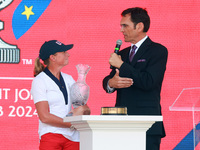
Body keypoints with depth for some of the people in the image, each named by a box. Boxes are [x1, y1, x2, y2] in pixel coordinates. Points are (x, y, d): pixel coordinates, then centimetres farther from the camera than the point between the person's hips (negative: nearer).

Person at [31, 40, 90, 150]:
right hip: (50, 136, -5)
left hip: (73, 137, 5)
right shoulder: (39, 81, 0)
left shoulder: (68, 79, 17)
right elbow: (44, 117, -9)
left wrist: (82, 109, -8)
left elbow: (87, 110, 16)